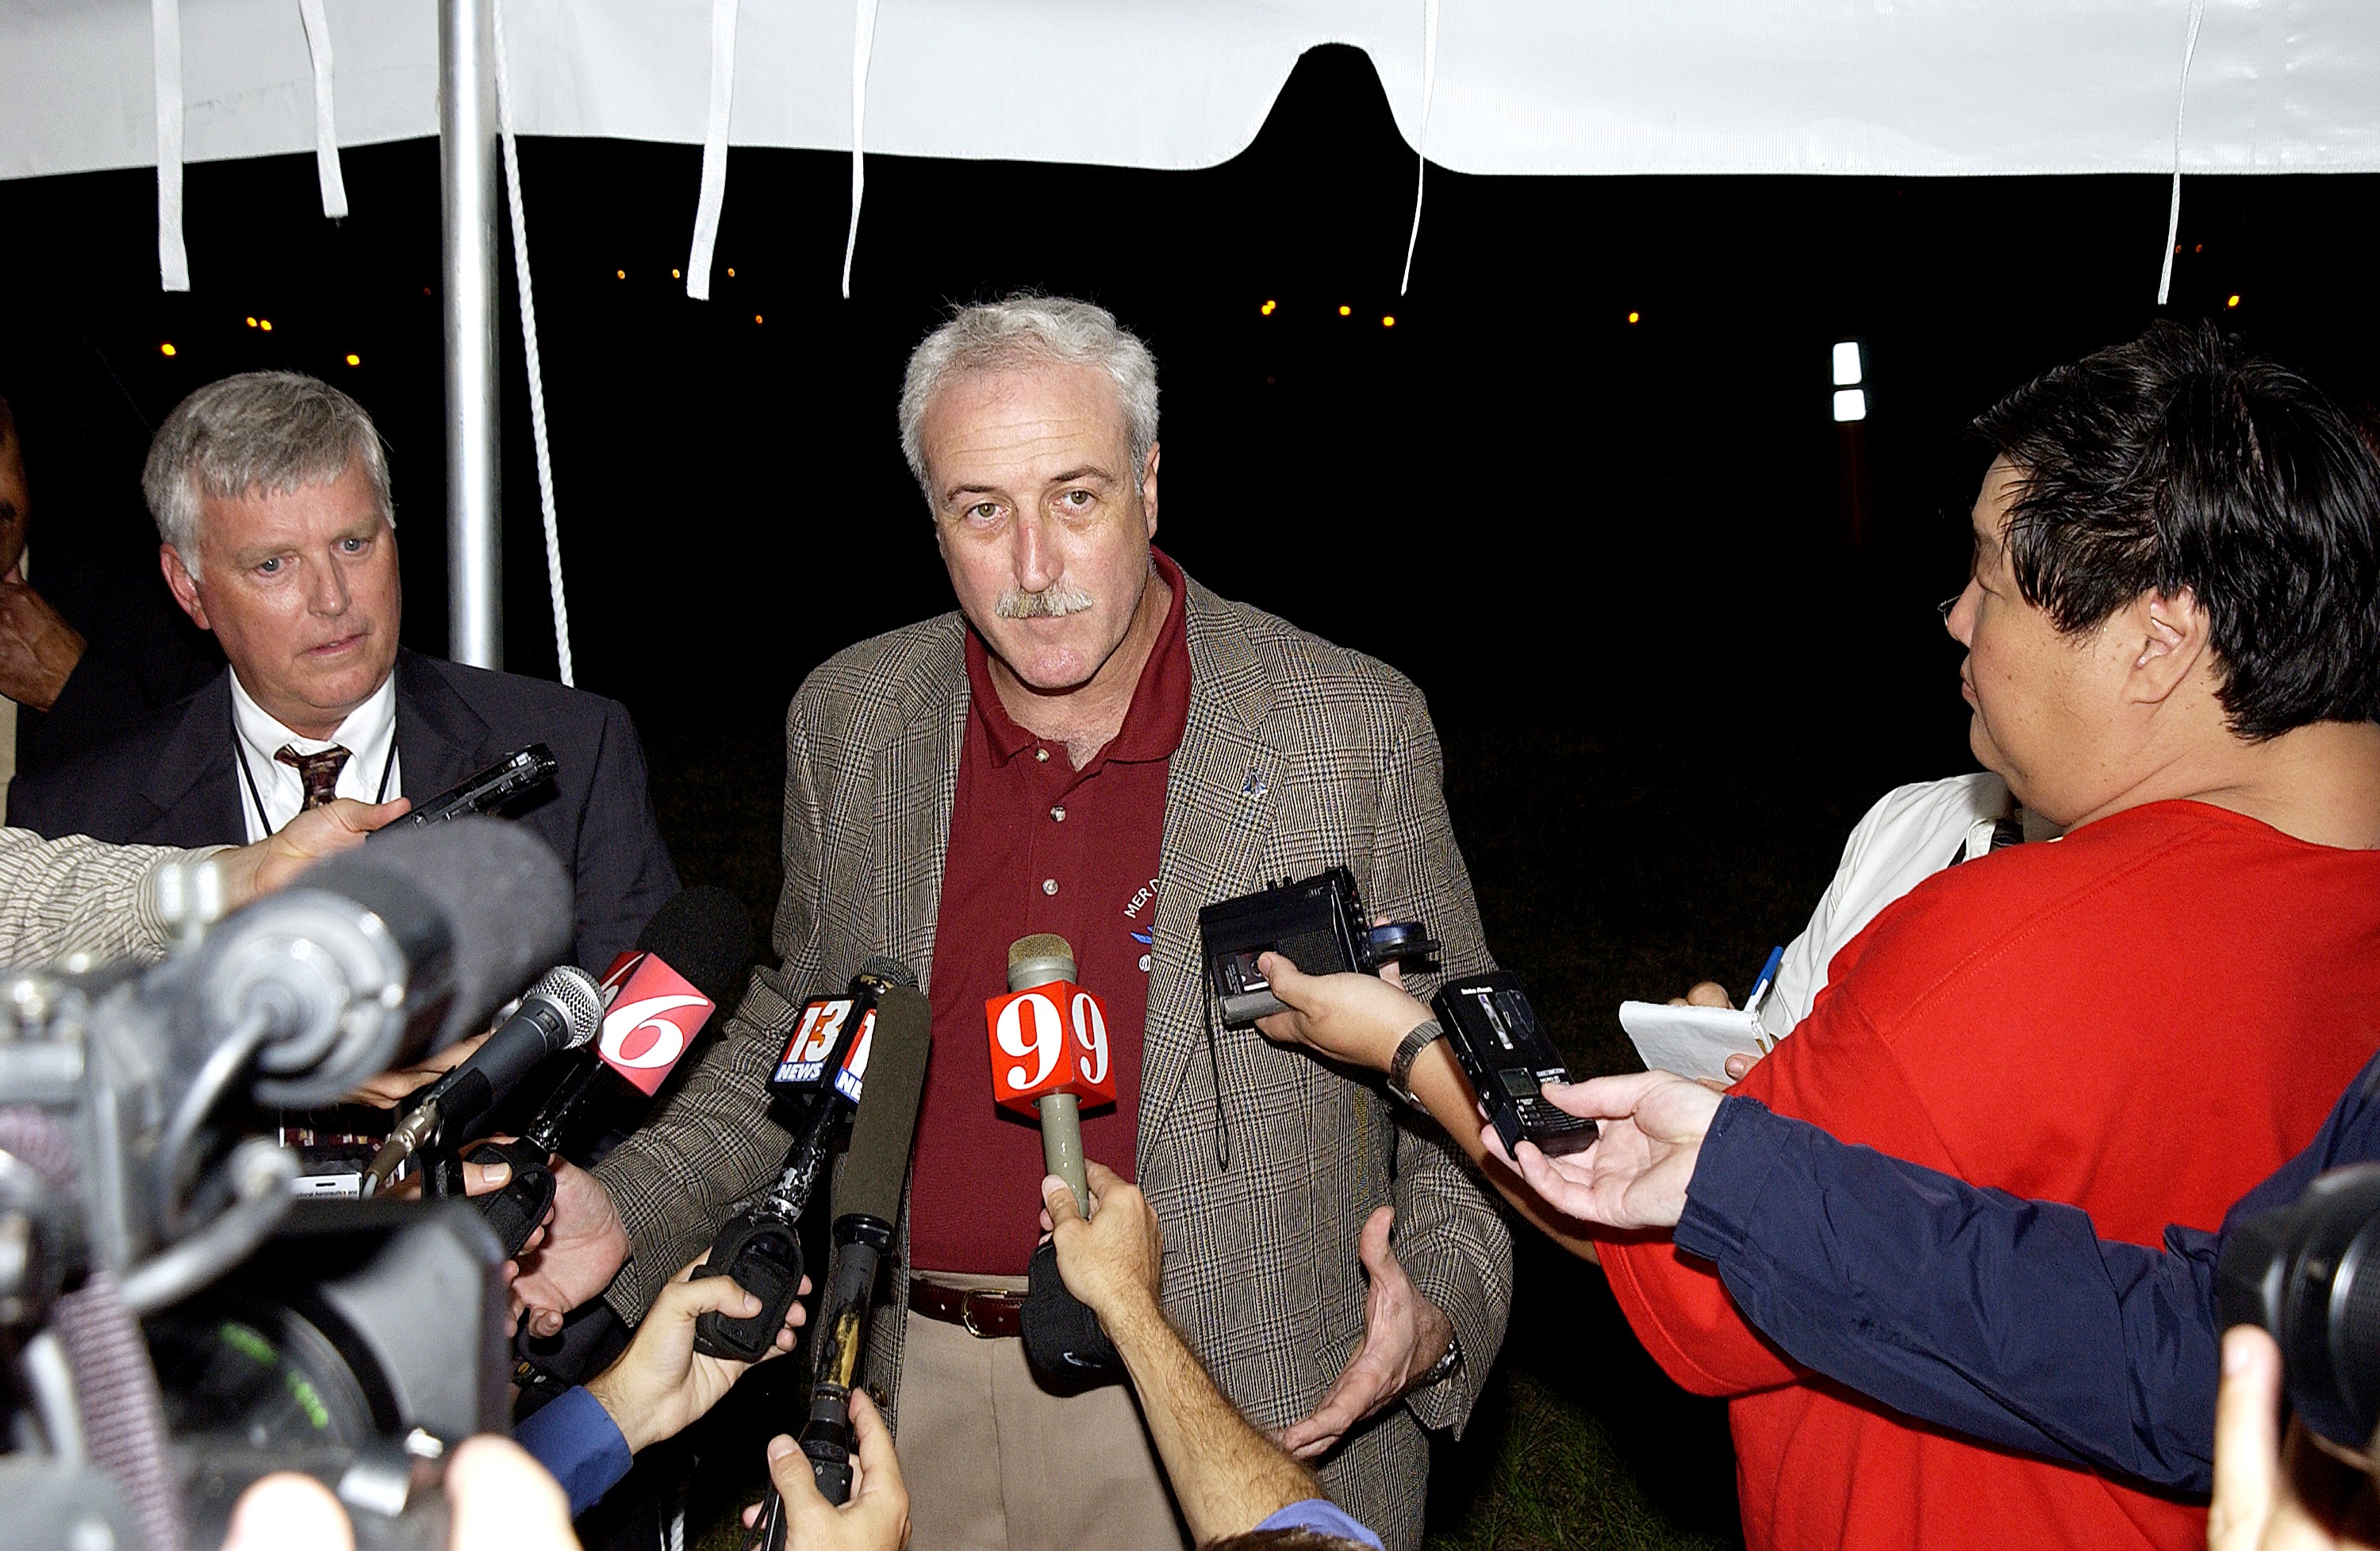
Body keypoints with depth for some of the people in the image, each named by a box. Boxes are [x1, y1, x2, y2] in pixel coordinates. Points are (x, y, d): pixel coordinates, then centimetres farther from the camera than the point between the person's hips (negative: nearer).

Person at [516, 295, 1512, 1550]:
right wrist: (628, 1208, -1)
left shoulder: (1352, 729, -11)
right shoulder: (847, 720, 0)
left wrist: (1437, 1302, -18)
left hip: (1256, 1434, -3)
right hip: (917, 1409, 3)